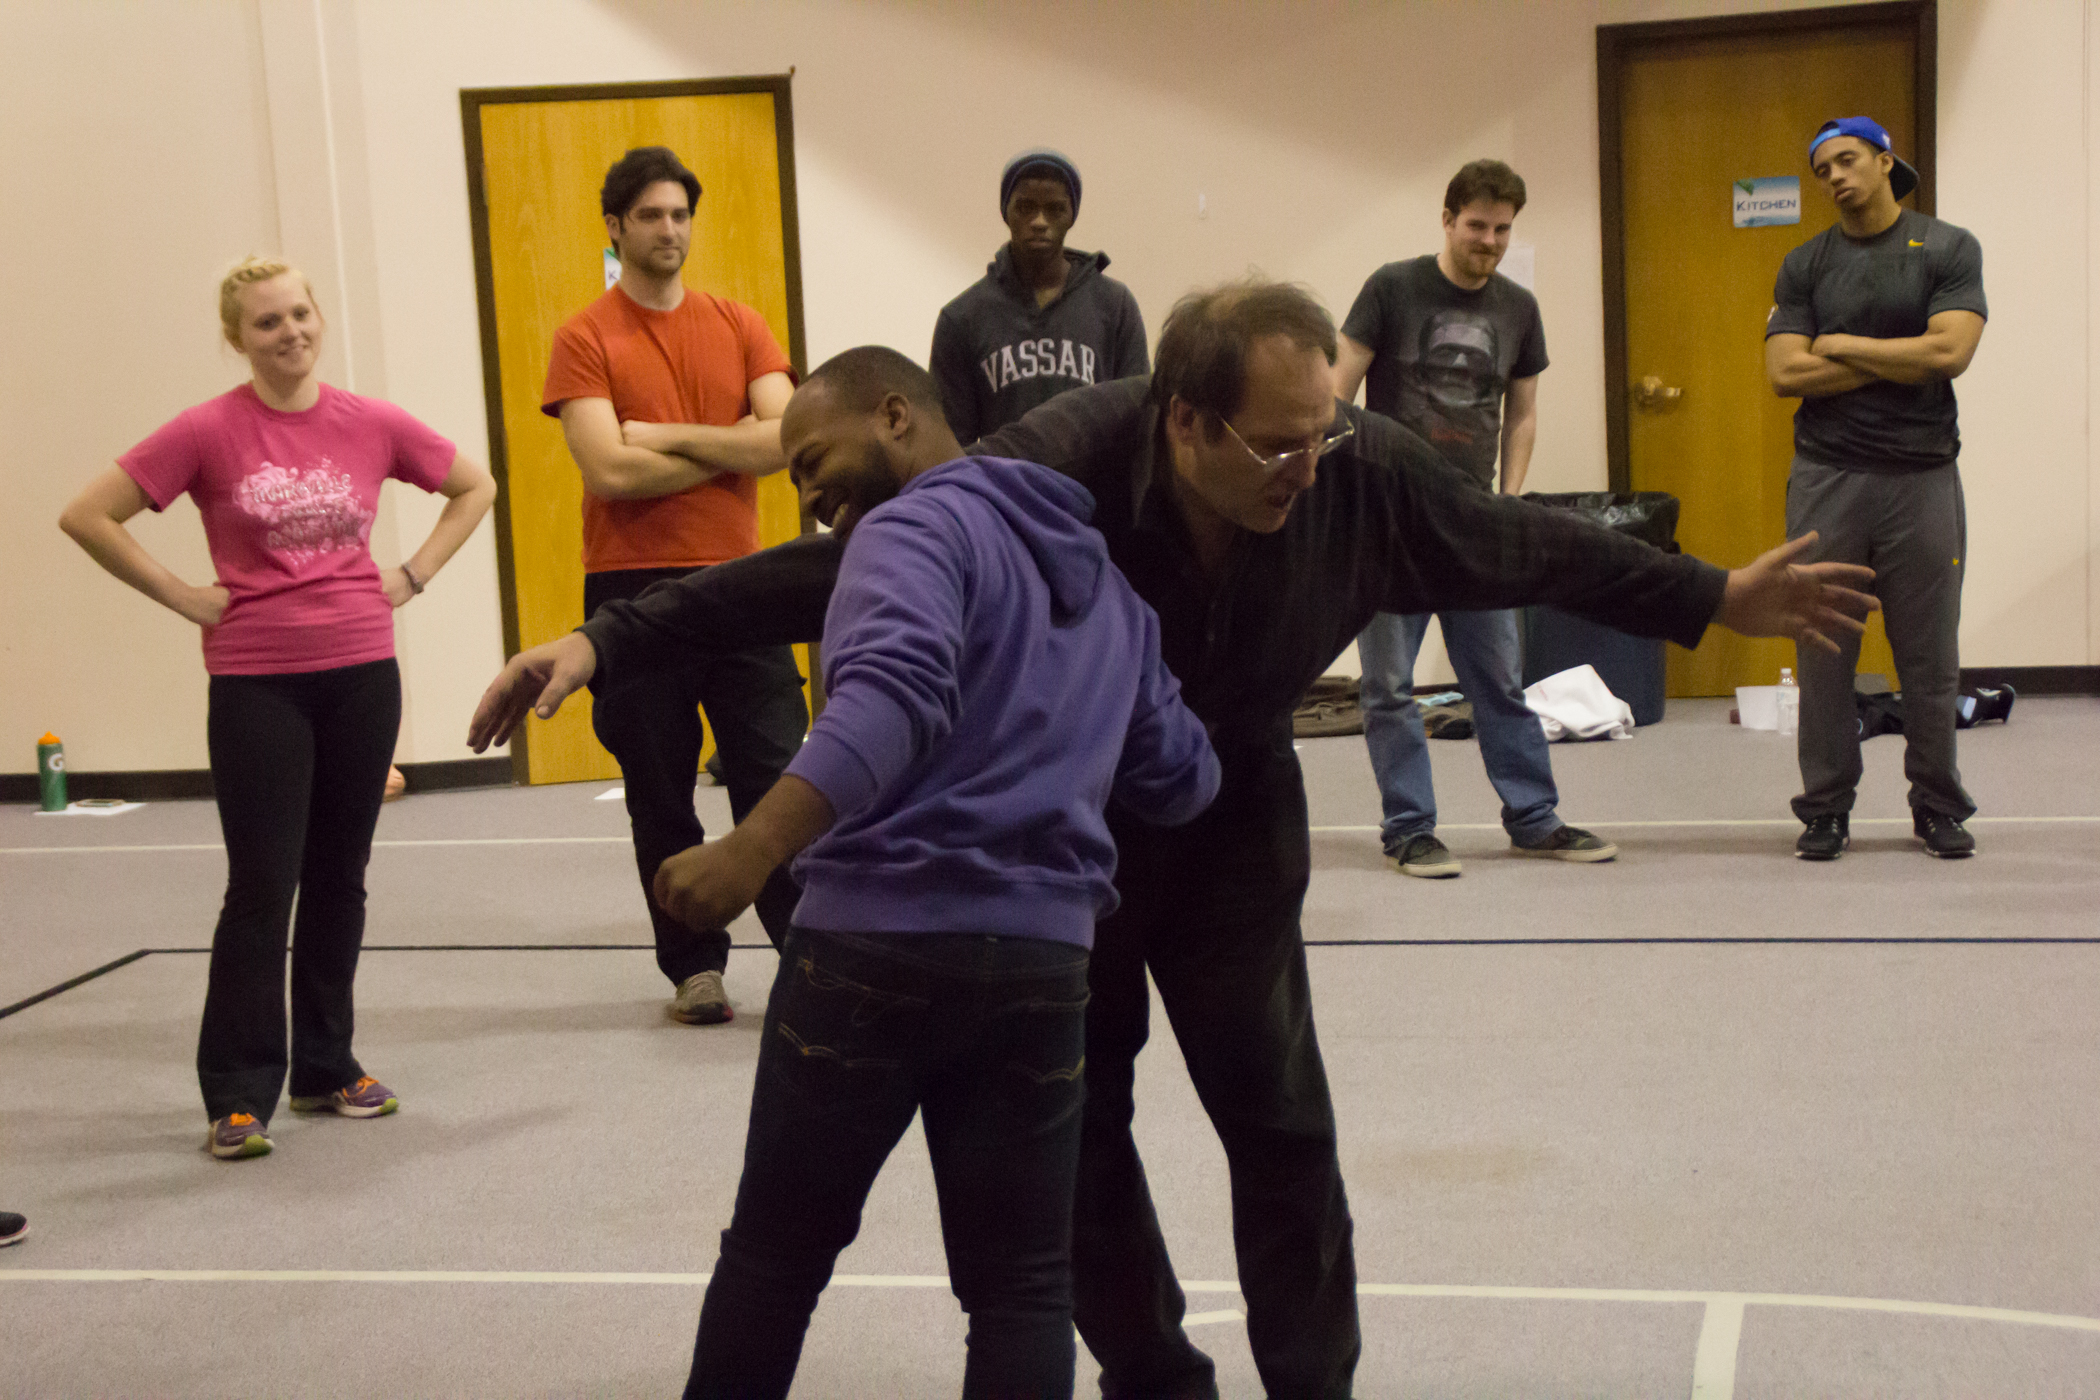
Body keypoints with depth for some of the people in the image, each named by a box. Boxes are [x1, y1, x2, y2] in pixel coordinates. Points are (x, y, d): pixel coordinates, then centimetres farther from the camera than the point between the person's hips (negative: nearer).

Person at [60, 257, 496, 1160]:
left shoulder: (372, 425, 0)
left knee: (339, 878, 12)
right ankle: (238, 1096, 5)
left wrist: (412, 576, 5)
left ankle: (326, 1069, 25)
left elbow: (474, 487, 15)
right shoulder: (208, 432, -7)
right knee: (262, 889, -4)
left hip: (361, 672, 3)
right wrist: (181, 597, -7)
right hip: (255, 684, -3)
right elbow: (87, 517, -6)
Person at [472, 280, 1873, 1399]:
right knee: (1076, 1127, 7)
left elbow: (1527, 544, -5)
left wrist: (1718, 599, 2)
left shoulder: (1364, 470, -23)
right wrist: (609, 641, -36)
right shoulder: (1056, 470, -33)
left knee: (1282, 1120, 0)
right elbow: (837, 567, -31)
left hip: (1236, 819, 2)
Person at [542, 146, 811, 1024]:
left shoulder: (738, 326, 8)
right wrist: (730, 450, -7)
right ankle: (694, 967, 17)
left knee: (777, 779, 1)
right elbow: (609, 471, -14)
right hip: (633, 592, -2)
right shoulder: (585, 339, -1)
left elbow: (786, 435, -6)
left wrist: (669, 436, -11)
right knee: (660, 796, 6)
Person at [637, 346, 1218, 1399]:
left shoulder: (915, 526, -4)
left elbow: (895, 689, -24)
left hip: (876, 939, -6)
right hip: (1043, 955, 6)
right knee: (1020, 1284, 9)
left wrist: (753, 848, -35)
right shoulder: (1105, 578, 20)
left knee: (776, 1252, 11)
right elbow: (1181, 778, 15)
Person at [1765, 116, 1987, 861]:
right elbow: (1785, 373, -3)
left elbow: (1950, 351, -12)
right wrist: (1897, 363, -7)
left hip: (1922, 475, -1)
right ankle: (1825, 808, 11)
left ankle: (1939, 806, 16)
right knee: (1824, 653, 2)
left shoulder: (1949, 249, 3)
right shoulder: (1804, 265, 8)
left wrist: (1841, 345, -5)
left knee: (1930, 654, 3)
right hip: (1826, 478, 1)